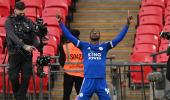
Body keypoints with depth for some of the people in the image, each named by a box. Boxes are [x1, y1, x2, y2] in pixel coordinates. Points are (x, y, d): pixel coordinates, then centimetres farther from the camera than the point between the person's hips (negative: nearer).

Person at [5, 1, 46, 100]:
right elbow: (12, 36, -19)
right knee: (14, 77, -1)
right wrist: (24, 46, -33)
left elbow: (34, 37, 2)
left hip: (27, 53, 2)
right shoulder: (9, 22, -3)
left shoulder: (28, 22, 6)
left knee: (26, 77, 0)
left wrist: (39, 46, -18)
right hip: (14, 53, -2)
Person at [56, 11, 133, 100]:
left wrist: (127, 25, -4)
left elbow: (119, 38, 5)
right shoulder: (84, 46, 10)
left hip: (101, 82, 1)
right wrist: (61, 23, -3)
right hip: (88, 81, -1)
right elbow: (69, 36, 5)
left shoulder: (105, 46, 11)